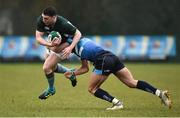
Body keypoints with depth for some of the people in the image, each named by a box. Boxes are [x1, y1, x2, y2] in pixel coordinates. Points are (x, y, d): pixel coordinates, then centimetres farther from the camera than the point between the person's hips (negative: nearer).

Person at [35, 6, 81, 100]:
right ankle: (70, 73, 47)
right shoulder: (41, 20, -28)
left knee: (46, 68, -11)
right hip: (51, 43, 6)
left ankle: (51, 89, 15)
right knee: (52, 67, 22)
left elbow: (78, 34, -27)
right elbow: (38, 37, -27)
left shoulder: (63, 24, -38)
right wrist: (50, 44, -45)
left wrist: (70, 48, -41)